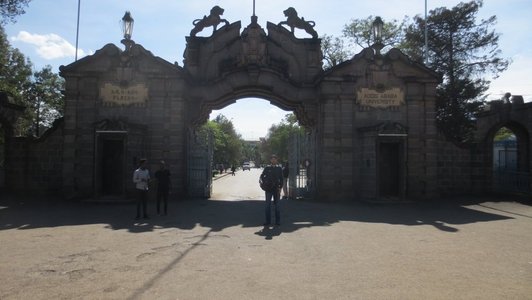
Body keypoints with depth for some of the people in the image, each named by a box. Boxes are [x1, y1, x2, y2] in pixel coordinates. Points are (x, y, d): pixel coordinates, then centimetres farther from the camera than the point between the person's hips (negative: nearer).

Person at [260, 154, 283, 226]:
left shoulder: (279, 168, 6)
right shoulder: (267, 168, 5)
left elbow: (281, 179, 5)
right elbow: (262, 176, 6)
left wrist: (280, 187, -5)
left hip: (276, 189, 0)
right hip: (268, 189, 0)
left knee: (277, 205, 4)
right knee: (268, 205, 2)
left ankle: (278, 221, 12)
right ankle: (268, 221, 10)